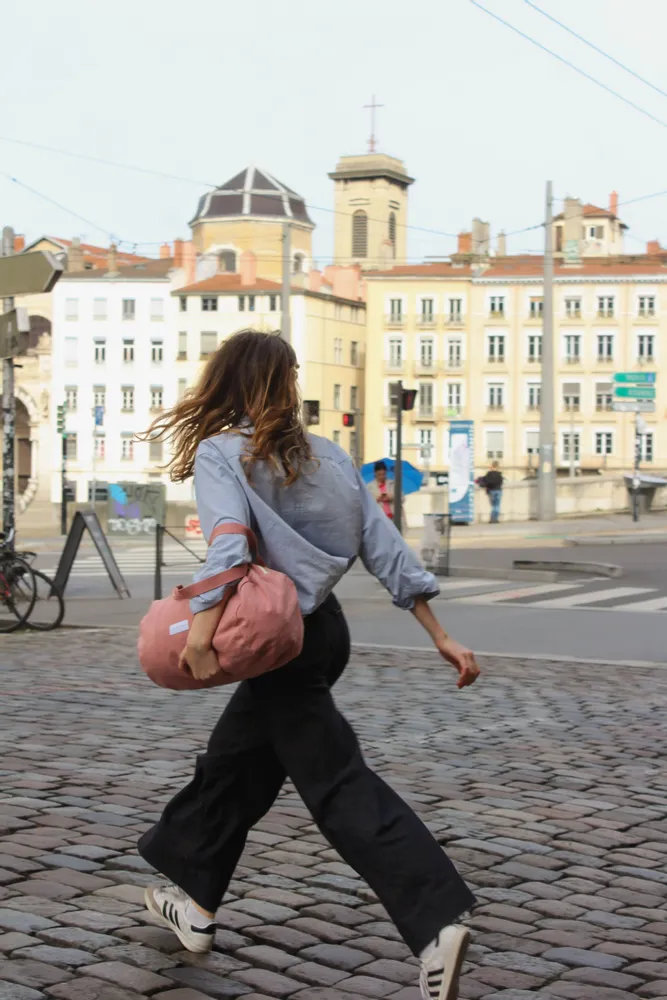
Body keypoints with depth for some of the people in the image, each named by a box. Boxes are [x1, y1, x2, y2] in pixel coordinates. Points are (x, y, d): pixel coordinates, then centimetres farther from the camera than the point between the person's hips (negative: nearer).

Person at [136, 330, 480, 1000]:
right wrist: (440, 636, 3)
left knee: (337, 783, -8)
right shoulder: (329, 456, 8)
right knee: (235, 762, 20)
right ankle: (195, 901, 29)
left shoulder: (220, 452, -9)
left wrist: (202, 627, -39)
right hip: (322, 628, 7)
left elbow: (228, 540, -28)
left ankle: (436, 924, -16)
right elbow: (384, 548, 4)